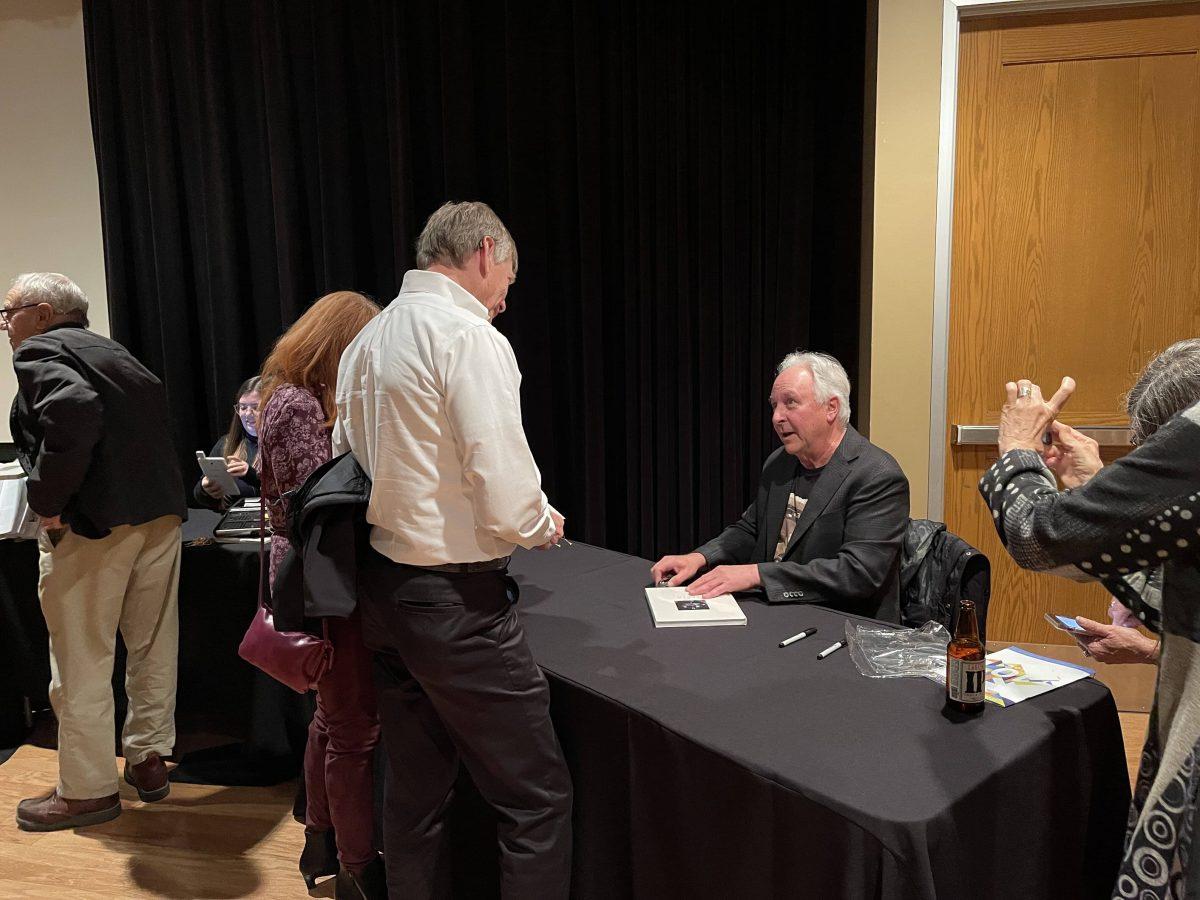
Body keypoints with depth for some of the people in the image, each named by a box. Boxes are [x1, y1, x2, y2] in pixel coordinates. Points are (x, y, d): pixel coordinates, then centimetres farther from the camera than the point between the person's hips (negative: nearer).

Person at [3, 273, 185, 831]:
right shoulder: (112, 351, 18)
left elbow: (75, 409, -26)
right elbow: (156, 406, 16)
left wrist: (48, 501, -19)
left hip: (92, 522, -8)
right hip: (160, 512, 8)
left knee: (82, 664, 5)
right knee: (153, 645, 16)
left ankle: (88, 790, 16)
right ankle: (149, 759, 30)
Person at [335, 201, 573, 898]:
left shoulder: (367, 340, 12)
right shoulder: (469, 337, -14)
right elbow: (506, 499, -20)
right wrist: (544, 524, 0)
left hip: (384, 591, 9)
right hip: (456, 601, -9)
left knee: (416, 790, 19)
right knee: (538, 799, 2)